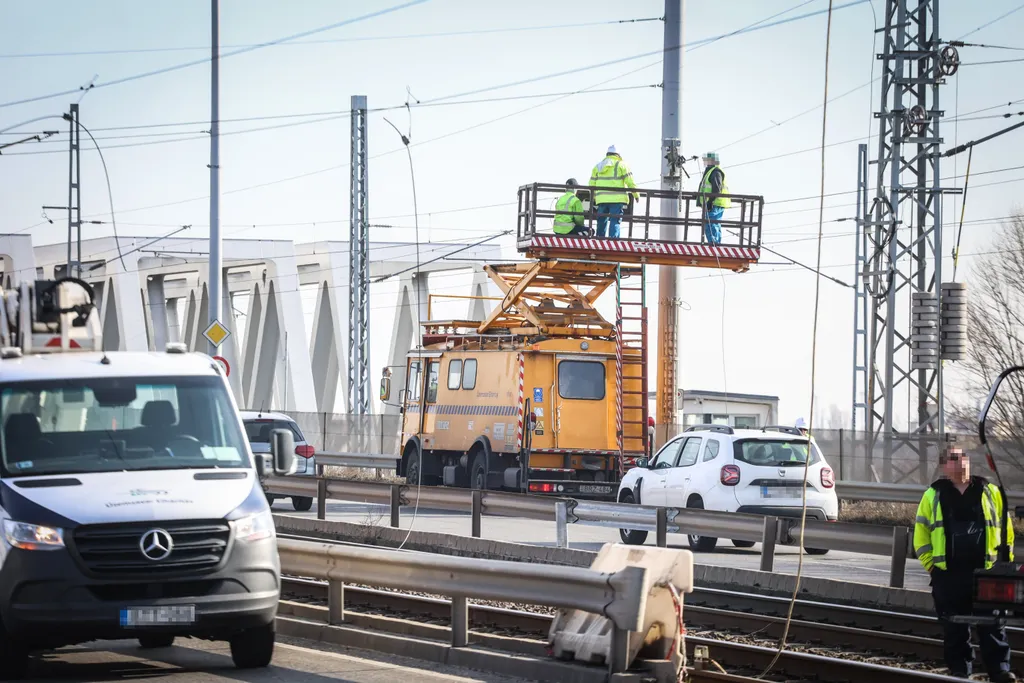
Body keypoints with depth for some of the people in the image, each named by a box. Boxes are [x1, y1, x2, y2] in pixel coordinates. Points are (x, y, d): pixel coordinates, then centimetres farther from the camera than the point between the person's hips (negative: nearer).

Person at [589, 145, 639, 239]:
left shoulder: (598, 166, 17)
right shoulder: (621, 165, 2)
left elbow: (592, 184, 17)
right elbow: (630, 182, -3)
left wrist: (594, 197, 29)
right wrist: (636, 195, 7)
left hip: (601, 199, 4)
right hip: (617, 199, -4)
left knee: (601, 222, 11)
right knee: (615, 222, -6)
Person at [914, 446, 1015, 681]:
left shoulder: (990, 493, 9)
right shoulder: (933, 497, 8)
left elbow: (1005, 530, 12)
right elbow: (921, 536, 10)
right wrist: (932, 565, 1)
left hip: (986, 574, 0)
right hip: (948, 576, 0)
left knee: (992, 627, -3)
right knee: (955, 629, 5)